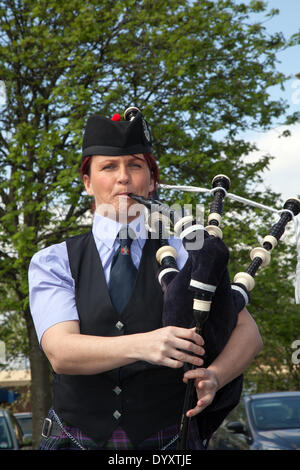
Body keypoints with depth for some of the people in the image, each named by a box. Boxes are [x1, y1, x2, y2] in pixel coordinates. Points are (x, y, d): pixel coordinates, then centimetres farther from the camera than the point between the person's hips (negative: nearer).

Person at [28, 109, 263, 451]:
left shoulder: (184, 255, 8)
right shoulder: (53, 263, 5)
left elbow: (247, 331, 5)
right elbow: (60, 351, -10)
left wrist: (214, 377, -17)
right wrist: (141, 346, -27)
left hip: (167, 444, -1)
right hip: (75, 439, 1)